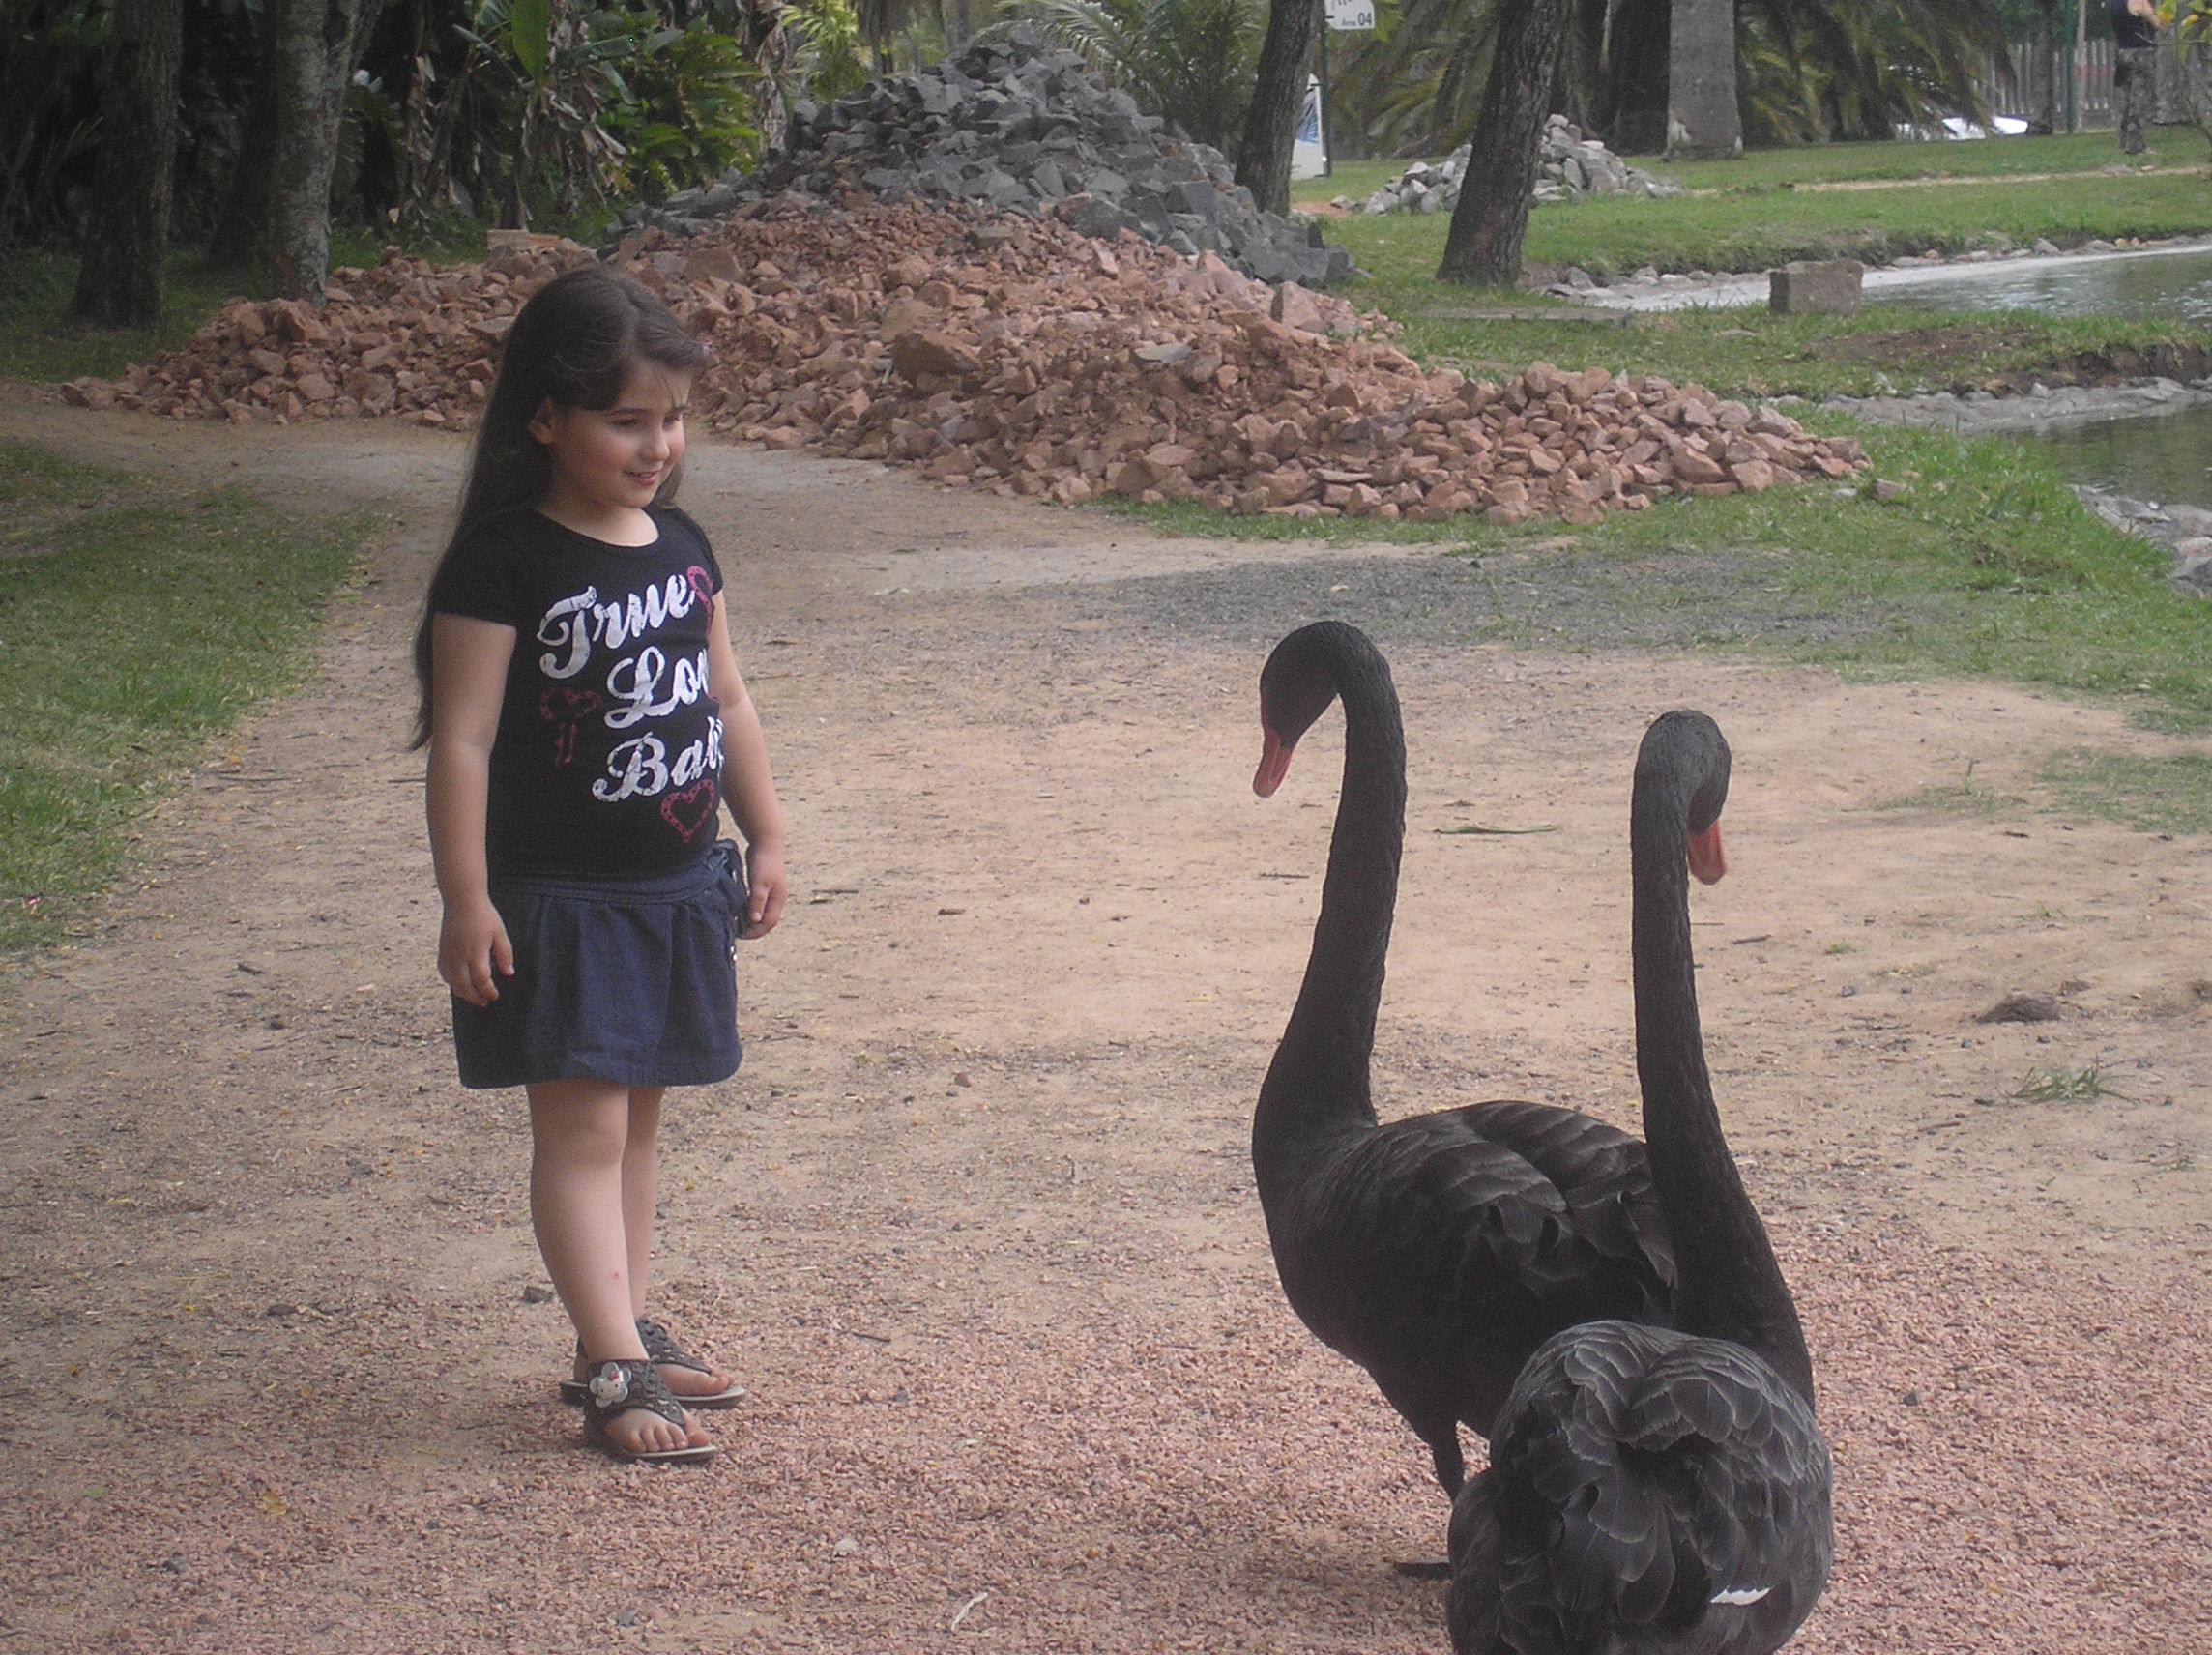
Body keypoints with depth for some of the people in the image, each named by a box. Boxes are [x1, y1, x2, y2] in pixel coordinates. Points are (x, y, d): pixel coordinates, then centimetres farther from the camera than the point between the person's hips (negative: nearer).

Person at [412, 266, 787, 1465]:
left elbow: (727, 703, 17)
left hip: (677, 888, 7)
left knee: (636, 1119, 14)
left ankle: (622, 1332, 23)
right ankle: (614, 1370, -8)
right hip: (556, 900, -7)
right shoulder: (503, 565, -14)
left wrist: (763, 838, 17)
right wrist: (467, 899, -18)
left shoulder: (682, 550, 6)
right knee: (582, 1125, -7)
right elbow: (463, 739, -15)